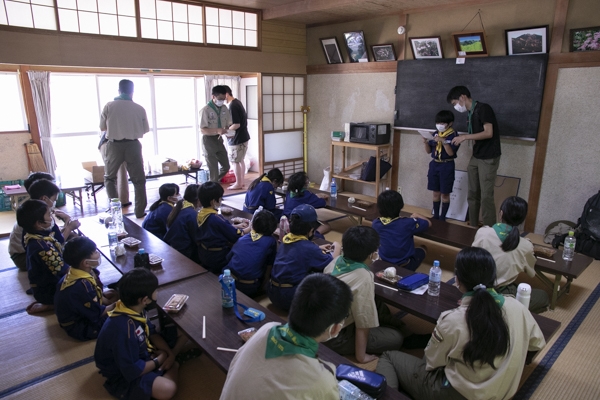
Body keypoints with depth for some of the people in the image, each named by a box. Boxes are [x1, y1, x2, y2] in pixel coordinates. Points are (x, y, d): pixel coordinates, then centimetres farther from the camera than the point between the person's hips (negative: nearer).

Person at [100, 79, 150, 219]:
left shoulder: (109, 106, -4)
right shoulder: (140, 109, -2)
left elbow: (102, 127, 6)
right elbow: (145, 130, 8)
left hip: (115, 145, 0)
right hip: (133, 145, 0)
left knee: (109, 178, 17)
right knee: (138, 180, 10)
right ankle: (140, 211, 11)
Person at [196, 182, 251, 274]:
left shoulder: (201, 214, -3)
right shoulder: (216, 218, -27)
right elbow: (236, 236, -18)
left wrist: (236, 226, 13)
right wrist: (250, 228, -2)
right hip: (217, 259, -8)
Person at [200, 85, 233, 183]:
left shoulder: (224, 109, 2)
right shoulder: (206, 110, -18)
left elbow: (229, 123, 11)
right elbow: (203, 130, -21)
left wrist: (229, 129, -12)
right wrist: (217, 131, -34)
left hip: (219, 140, 7)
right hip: (209, 141, -7)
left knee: (226, 166, 13)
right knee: (214, 170, -2)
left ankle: (213, 183, 35)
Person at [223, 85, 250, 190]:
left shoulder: (232, 106, -21)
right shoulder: (237, 102, 10)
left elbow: (236, 125, -25)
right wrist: (227, 128, 13)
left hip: (237, 139, -10)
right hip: (243, 136, 10)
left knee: (235, 161, 1)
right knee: (240, 160, 16)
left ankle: (238, 184, 10)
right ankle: (241, 181, 25)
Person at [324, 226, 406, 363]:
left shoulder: (335, 261, -6)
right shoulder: (364, 278, -27)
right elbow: (363, 324, -21)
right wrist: (361, 356, -9)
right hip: (335, 338, -8)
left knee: (380, 306, 15)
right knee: (396, 338, 3)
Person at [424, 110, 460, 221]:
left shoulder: (453, 136, -10)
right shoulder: (435, 134, 7)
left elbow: (451, 153, -18)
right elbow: (429, 151, 9)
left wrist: (443, 141, -27)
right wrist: (426, 143, -10)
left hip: (446, 166, -5)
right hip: (434, 164, 5)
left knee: (445, 193, 4)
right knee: (436, 192, 12)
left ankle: (442, 217, 14)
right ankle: (435, 216, 22)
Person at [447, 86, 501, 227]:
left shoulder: (483, 108, -13)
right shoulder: (470, 114, 13)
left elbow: (488, 133, -21)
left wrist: (465, 137, -19)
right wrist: (463, 139, 3)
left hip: (489, 158, -9)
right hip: (476, 157, 9)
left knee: (486, 197, -7)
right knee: (472, 194, 10)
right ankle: (473, 226, 20)